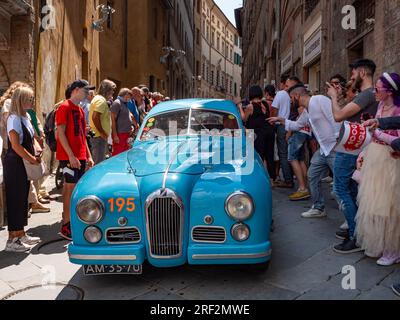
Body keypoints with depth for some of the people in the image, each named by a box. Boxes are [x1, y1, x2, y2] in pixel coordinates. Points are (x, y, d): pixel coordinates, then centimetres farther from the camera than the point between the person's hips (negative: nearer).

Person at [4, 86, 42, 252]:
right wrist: (33, 159, -14)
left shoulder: (25, 116, 11)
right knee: (15, 200, -3)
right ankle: (12, 240, 6)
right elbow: (16, 146, -21)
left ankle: (21, 234, 26)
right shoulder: (14, 118, -16)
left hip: (24, 164, 9)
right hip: (15, 165, -9)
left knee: (23, 199, 14)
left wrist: (37, 150, 3)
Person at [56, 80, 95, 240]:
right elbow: (60, 133, -14)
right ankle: (66, 227, -2)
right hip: (69, 157, -8)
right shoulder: (64, 107, -7)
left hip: (80, 157, 8)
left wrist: (88, 156, 17)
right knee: (71, 187, -7)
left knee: (72, 187, 12)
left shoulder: (80, 110, 18)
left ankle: (69, 216, 20)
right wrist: (71, 156, -19)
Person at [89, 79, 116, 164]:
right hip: (100, 137, -11)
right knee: (99, 164, -7)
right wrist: (102, 133, -20)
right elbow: (95, 117, -24)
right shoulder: (101, 100, -13)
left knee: (98, 163, 18)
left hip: (97, 136, 11)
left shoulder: (97, 98, 20)